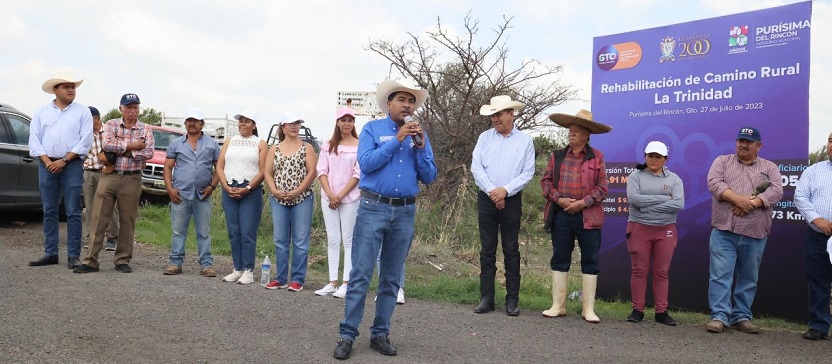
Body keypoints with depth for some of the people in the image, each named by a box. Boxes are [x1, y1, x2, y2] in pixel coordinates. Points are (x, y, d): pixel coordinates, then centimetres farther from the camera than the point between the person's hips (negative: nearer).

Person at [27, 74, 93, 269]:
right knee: (49, 211, 6)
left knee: (73, 212, -3)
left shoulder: (82, 112, 4)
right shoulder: (42, 112, 11)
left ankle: (73, 256, 1)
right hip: (47, 164, 3)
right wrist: (47, 161, -8)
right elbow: (34, 139, 6)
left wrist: (64, 160, -11)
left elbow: (85, 141, -4)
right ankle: (50, 253, 14)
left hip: (72, 165, -3)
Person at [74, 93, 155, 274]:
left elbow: (148, 153, -9)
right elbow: (107, 145, -11)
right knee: (99, 220, -1)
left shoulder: (145, 130, 7)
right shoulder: (111, 124, 7)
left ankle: (122, 260, 14)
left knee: (127, 221, 5)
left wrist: (121, 150, -9)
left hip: (131, 179, 0)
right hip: (109, 177, 0)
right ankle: (90, 261, 4)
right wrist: (132, 146, -10)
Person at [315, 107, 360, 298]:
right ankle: (333, 282, 9)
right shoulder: (328, 146, 10)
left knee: (348, 240, -2)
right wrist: (330, 194, -9)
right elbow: (321, 171, 5)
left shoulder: (359, 145, -2)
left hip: (350, 198, -4)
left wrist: (340, 195, -10)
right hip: (328, 198, 4)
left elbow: (358, 174, -6)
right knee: (332, 240, 6)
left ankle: (346, 283, 0)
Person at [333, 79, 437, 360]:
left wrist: (421, 147, -8)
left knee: (391, 278, 8)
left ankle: (380, 334, 18)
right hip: (373, 208, -3)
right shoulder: (372, 129, 2)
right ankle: (347, 335, 2)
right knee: (360, 275, -5)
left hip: (405, 212, 4)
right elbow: (366, 163, -14)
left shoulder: (419, 136, 12)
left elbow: (429, 177, 5)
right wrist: (397, 140, -13)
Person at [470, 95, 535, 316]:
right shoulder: (484, 137, 7)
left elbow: (527, 173, -2)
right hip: (486, 199, 1)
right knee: (487, 250, 4)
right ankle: (486, 298, 8)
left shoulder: (525, 141, 4)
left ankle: (512, 300, 8)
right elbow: (476, 167, -1)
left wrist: (505, 190, -13)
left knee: (511, 250, 3)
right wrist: (492, 191, -10)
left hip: (512, 201, -1)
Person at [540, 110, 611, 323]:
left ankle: (588, 309, 11)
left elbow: (602, 187, 0)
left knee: (590, 261, 2)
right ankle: (558, 306, 13)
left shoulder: (597, 157, 4)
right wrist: (558, 199, -10)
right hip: (561, 214, 2)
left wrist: (583, 202, -13)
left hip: (588, 216, -2)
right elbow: (546, 181, 6)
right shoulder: (557, 156, 11)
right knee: (559, 259, 5)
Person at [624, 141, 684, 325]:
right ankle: (638, 310, 9)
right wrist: (663, 198, -14)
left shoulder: (674, 179, 6)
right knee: (639, 270, 2)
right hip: (639, 228, -1)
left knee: (662, 272, 5)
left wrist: (647, 206, -14)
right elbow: (633, 198, -15)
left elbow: (679, 204, -9)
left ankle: (662, 312, 11)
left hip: (665, 230, 1)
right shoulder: (636, 176, 2)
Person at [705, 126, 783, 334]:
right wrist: (738, 199, -17)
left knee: (749, 278, 7)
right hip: (724, 231, -1)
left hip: (755, 234, 2)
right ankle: (719, 316, -4)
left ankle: (742, 317, 17)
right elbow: (714, 182, -4)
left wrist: (752, 203, -16)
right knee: (720, 275, -6)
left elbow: (776, 191, -1)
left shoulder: (769, 167, 15)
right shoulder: (722, 161, 13)